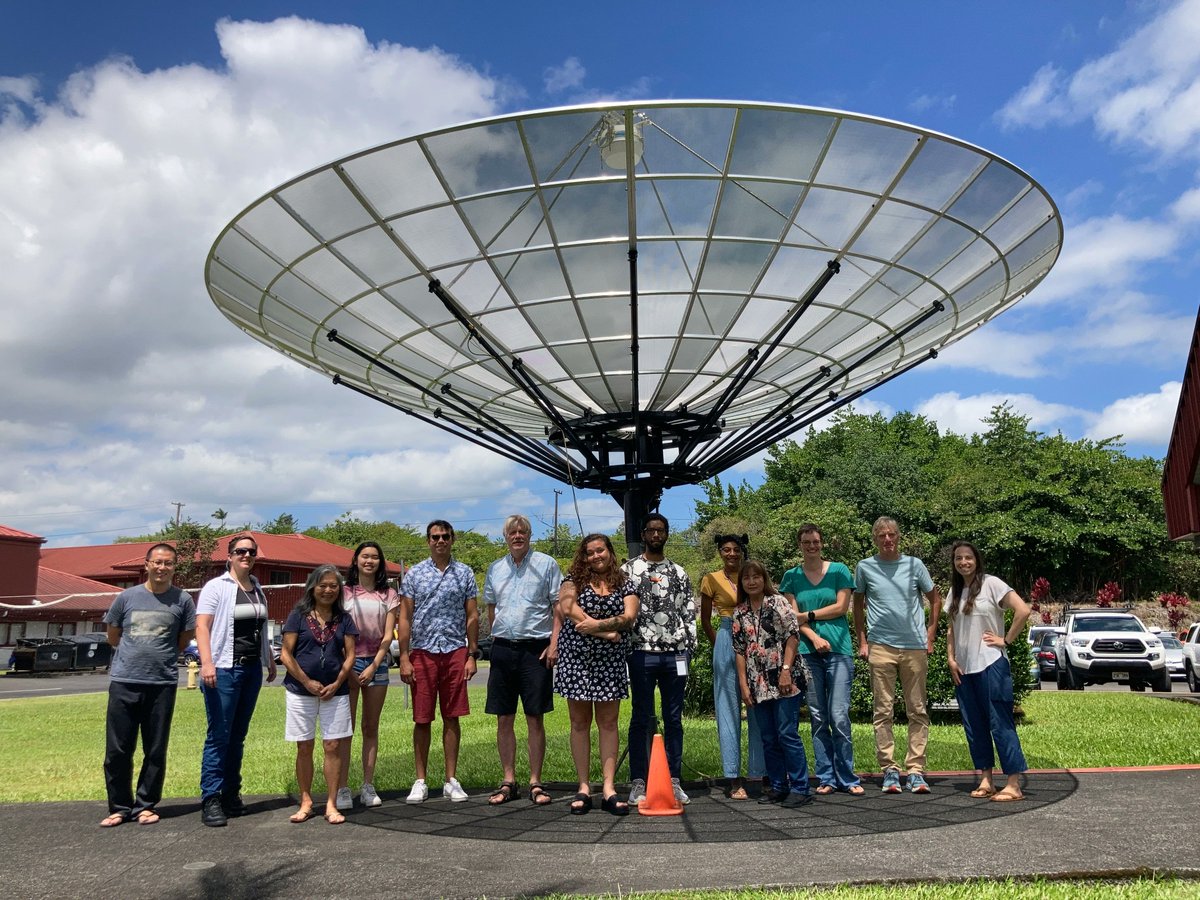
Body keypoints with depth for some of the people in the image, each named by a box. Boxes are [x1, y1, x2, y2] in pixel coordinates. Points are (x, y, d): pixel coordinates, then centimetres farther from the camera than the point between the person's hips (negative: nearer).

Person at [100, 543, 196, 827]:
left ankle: (145, 805, 19)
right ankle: (119, 807, 19)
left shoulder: (182, 600, 1)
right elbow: (113, 637, 15)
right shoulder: (127, 597, 4)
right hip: (123, 683, 1)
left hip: (162, 684, -1)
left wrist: (159, 656, 9)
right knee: (117, 750, 5)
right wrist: (136, 656, 14)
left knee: (155, 751, 6)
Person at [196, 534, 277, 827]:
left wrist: (270, 661, 24)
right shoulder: (216, 587, -4)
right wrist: (207, 663, -24)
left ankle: (231, 794, 17)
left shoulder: (257, 589, 15)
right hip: (223, 670, -6)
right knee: (219, 736, -6)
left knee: (238, 736, 11)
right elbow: (202, 626, -13)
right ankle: (210, 800, -1)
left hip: (252, 670, 6)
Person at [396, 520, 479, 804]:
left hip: (455, 652, 1)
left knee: (451, 718, 5)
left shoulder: (465, 573, 7)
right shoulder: (414, 574, 4)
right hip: (422, 652, -1)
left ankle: (451, 780, 14)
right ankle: (420, 782, 14)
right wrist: (404, 658, -5)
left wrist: (472, 655, 0)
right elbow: (404, 618, 3)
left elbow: (472, 617, 7)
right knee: (422, 719, 4)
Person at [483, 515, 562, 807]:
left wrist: (554, 644, -10)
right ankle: (508, 782, 17)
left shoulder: (546, 564, 1)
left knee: (535, 719, 2)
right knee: (504, 720, 7)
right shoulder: (495, 569, 13)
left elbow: (558, 607, 0)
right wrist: (496, 642, 10)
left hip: (535, 648, -4)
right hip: (503, 649, 4)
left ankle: (535, 783, 10)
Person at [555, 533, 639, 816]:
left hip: (610, 662, 0)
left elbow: (629, 617, -6)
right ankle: (584, 788, 10)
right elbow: (567, 608, -11)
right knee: (580, 722, 4)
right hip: (576, 658, 0)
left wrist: (596, 624, -20)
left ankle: (609, 789, 3)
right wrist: (607, 631, -15)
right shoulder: (573, 579, 7)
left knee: (608, 722, 1)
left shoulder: (625, 584, 8)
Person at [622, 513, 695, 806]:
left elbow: (689, 614, 12)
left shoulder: (679, 573, 12)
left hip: (675, 653, 3)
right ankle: (638, 783, 9)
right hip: (642, 653, -3)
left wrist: (688, 649, 5)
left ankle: (673, 781, 15)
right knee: (641, 718, 2)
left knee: (674, 719, 7)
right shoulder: (628, 570, 3)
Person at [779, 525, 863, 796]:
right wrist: (813, 637, -12)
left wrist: (807, 615, -4)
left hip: (839, 649, -1)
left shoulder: (838, 570, 7)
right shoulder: (791, 576, 10)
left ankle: (847, 778, 5)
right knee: (818, 717, 5)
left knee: (839, 716, -6)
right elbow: (792, 615, 3)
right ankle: (826, 778, 12)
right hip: (807, 651, 2)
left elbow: (841, 607, -1)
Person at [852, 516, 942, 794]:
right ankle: (889, 770, 8)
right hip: (881, 647, -1)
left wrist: (930, 636, 6)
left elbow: (935, 599, 13)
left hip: (915, 647, 1)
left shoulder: (914, 564, 5)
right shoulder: (865, 567, 4)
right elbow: (858, 605, 14)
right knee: (883, 711, 1)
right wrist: (862, 642, 8)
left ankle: (916, 770, 10)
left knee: (918, 711, 3)